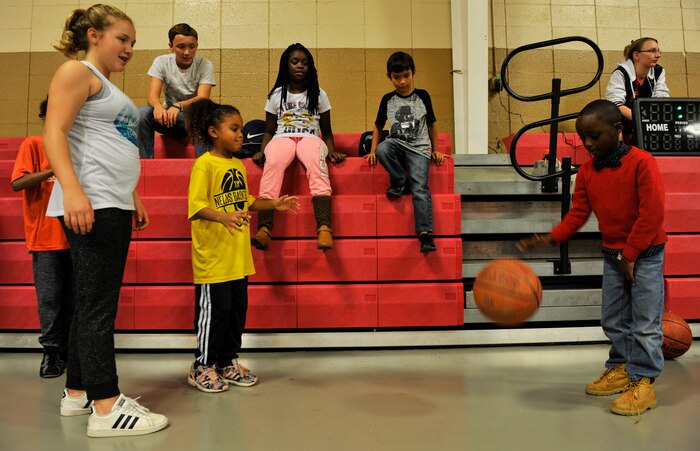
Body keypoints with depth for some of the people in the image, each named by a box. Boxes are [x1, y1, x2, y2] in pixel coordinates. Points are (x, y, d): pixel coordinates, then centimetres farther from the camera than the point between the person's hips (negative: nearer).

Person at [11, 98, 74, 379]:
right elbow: (17, 183, -10)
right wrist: (54, 170, -20)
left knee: (73, 297, 6)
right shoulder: (33, 145, 2)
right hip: (45, 236, -3)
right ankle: (51, 351, 11)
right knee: (49, 296, -1)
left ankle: (67, 351, 16)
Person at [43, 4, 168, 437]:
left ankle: (78, 392, 20)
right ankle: (106, 407, -6)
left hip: (114, 206, 9)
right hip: (89, 205, -9)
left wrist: (134, 199, 26)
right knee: (98, 303, -10)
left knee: (94, 301, 11)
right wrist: (72, 190, -25)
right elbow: (54, 132, -13)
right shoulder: (77, 72, -1)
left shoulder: (109, 88, 26)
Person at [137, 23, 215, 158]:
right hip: (168, 115, 2)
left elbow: (203, 98, -22)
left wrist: (178, 106, -43)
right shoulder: (161, 62, -5)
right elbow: (152, 96, -15)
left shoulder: (205, 65, -9)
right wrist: (157, 106, -41)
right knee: (142, 113, -27)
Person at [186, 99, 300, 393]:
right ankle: (202, 367, 18)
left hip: (238, 256, 8)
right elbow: (196, 206, -20)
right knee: (213, 310, 0)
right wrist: (223, 217, -36)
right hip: (212, 256, -8)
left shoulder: (238, 165, 13)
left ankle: (228, 362, 29)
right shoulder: (204, 164, -11)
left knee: (237, 309, 13)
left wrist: (274, 204, 13)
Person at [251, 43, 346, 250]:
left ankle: (324, 229, -50)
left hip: (310, 138, 0)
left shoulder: (319, 94, 17)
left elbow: (326, 131, 17)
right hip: (282, 138, 1)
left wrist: (332, 151, -3)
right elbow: (269, 131, 17)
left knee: (317, 164, -37)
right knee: (273, 163, -36)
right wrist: (262, 151, -3)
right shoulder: (276, 95, 17)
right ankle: (264, 229, -45)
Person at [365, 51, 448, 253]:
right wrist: (373, 151, 7)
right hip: (397, 144, 2)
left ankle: (425, 234, -25)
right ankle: (400, 182, -11)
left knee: (420, 188, -22)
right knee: (382, 150, -35)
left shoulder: (423, 96, 6)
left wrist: (435, 150, 14)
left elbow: (431, 125, 15)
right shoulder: (388, 99, 9)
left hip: (419, 147, -2)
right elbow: (378, 127, 17)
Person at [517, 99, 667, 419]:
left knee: (645, 323, 0)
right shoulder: (587, 171, 1)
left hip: (645, 255, -6)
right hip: (612, 255, 6)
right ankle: (620, 369, 30)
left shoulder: (641, 162, -16)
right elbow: (578, 213, 0)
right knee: (613, 321, 14)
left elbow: (652, 213, -19)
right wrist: (550, 238, -16)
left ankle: (642, 382, 10)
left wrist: (630, 255, -17)